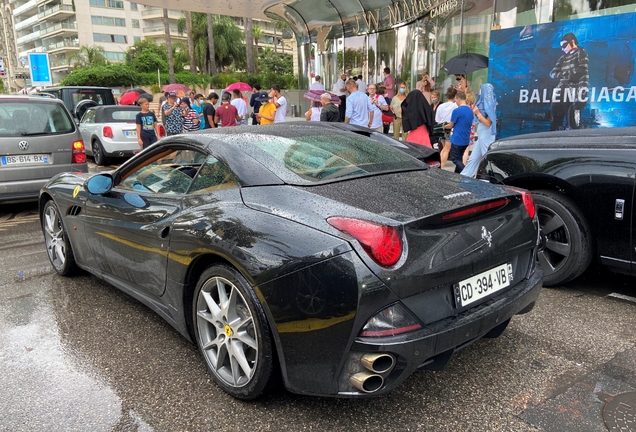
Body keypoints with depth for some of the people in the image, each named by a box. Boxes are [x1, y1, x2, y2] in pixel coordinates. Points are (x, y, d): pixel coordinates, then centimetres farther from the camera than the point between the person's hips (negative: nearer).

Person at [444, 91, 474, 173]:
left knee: (455, 159, 0)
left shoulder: (457, 111, -16)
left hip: (457, 140, -7)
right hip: (466, 140, 7)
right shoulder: (470, 111, 6)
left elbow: (450, 125, -7)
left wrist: (444, 126, 14)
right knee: (459, 159, 18)